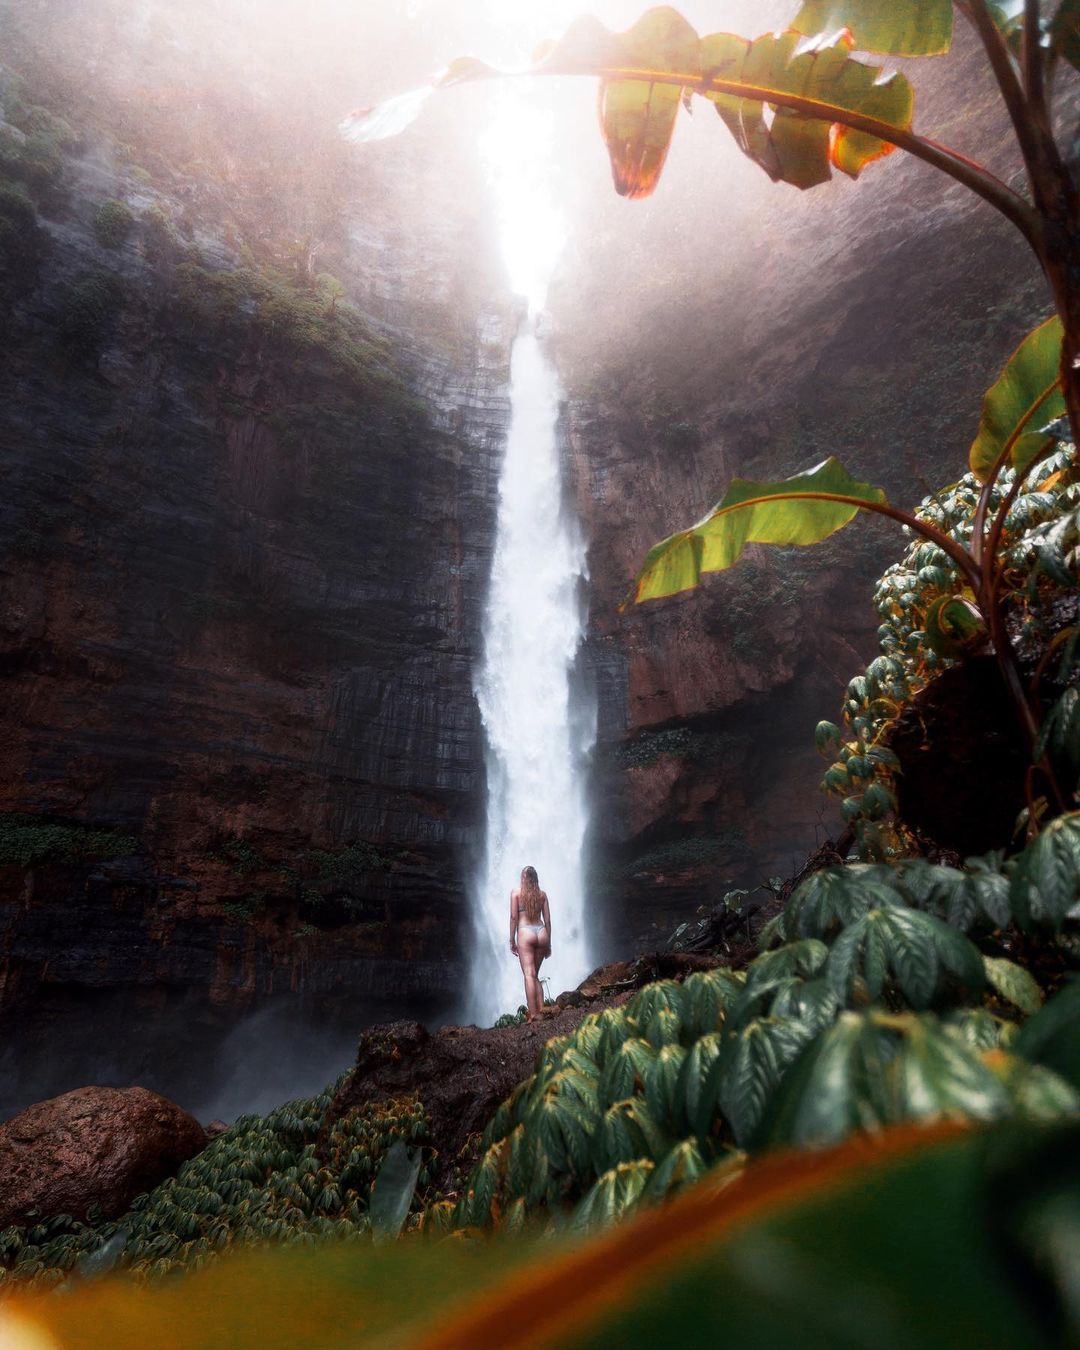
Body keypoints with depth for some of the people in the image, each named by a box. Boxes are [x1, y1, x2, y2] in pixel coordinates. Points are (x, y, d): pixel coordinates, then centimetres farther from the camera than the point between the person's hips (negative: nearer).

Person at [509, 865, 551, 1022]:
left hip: (525, 933, -4)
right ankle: (541, 1010, 7)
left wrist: (512, 940, 0)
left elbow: (514, 917, -3)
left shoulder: (516, 892, 3)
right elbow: (547, 920, 11)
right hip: (541, 932, 4)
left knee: (529, 974, -7)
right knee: (535, 975, 15)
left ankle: (532, 1014, -14)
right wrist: (548, 943, 17)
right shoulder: (542, 894, 12)